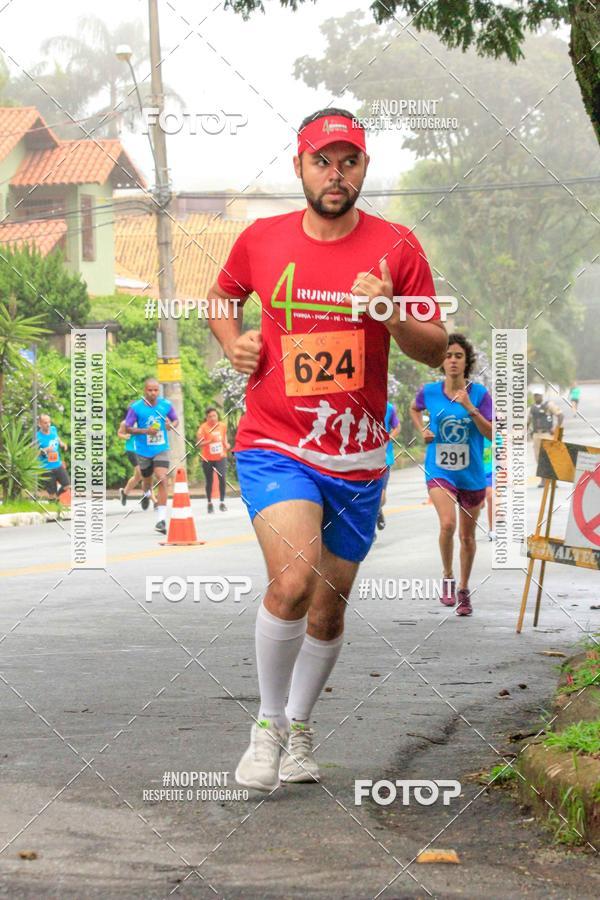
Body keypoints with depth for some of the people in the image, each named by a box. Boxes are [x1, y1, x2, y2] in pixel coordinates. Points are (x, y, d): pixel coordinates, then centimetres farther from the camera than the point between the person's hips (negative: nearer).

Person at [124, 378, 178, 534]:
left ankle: (161, 519, -19)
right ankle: (147, 494, 57)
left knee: (162, 479, -18)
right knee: (147, 479, 16)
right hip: (143, 450, 0)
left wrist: (171, 425, -12)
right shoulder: (136, 407, -9)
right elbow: (127, 428, -6)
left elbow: (176, 420, 12)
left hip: (161, 449, 0)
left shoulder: (166, 405, -3)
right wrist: (145, 431, -20)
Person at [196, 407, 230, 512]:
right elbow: (198, 444, -18)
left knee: (222, 478, -14)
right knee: (209, 481, 8)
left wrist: (226, 444, -2)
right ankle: (209, 503, 26)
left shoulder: (222, 426, -2)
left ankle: (222, 502, -4)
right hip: (208, 458, -1)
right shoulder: (203, 427, -13)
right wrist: (209, 441, -34)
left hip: (221, 457, 1)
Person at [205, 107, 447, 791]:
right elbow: (222, 297, 21)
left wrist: (392, 314, -18)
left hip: (357, 459, 2)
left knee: (328, 612, 11)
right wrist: (232, 341, 1)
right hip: (274, 445, -2)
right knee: (293, 580, -24)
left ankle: (300, 727, 34)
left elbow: (435, 350, 2)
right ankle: (269, 722, -4)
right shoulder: (260, 240, 1)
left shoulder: (395, 247, -1)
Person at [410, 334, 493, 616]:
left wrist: (470, 408, -24)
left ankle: (463, 591, 31)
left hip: (472, 474, 1)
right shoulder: (429, 391, -4)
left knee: (467, 535, 12)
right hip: (439, 471, -1)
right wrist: (422, 429, 2)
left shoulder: (479, 393, -8)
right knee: (448, 524, -25)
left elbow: (492, 434, -13)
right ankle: (448, 578, -2)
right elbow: (414, 409, 20)